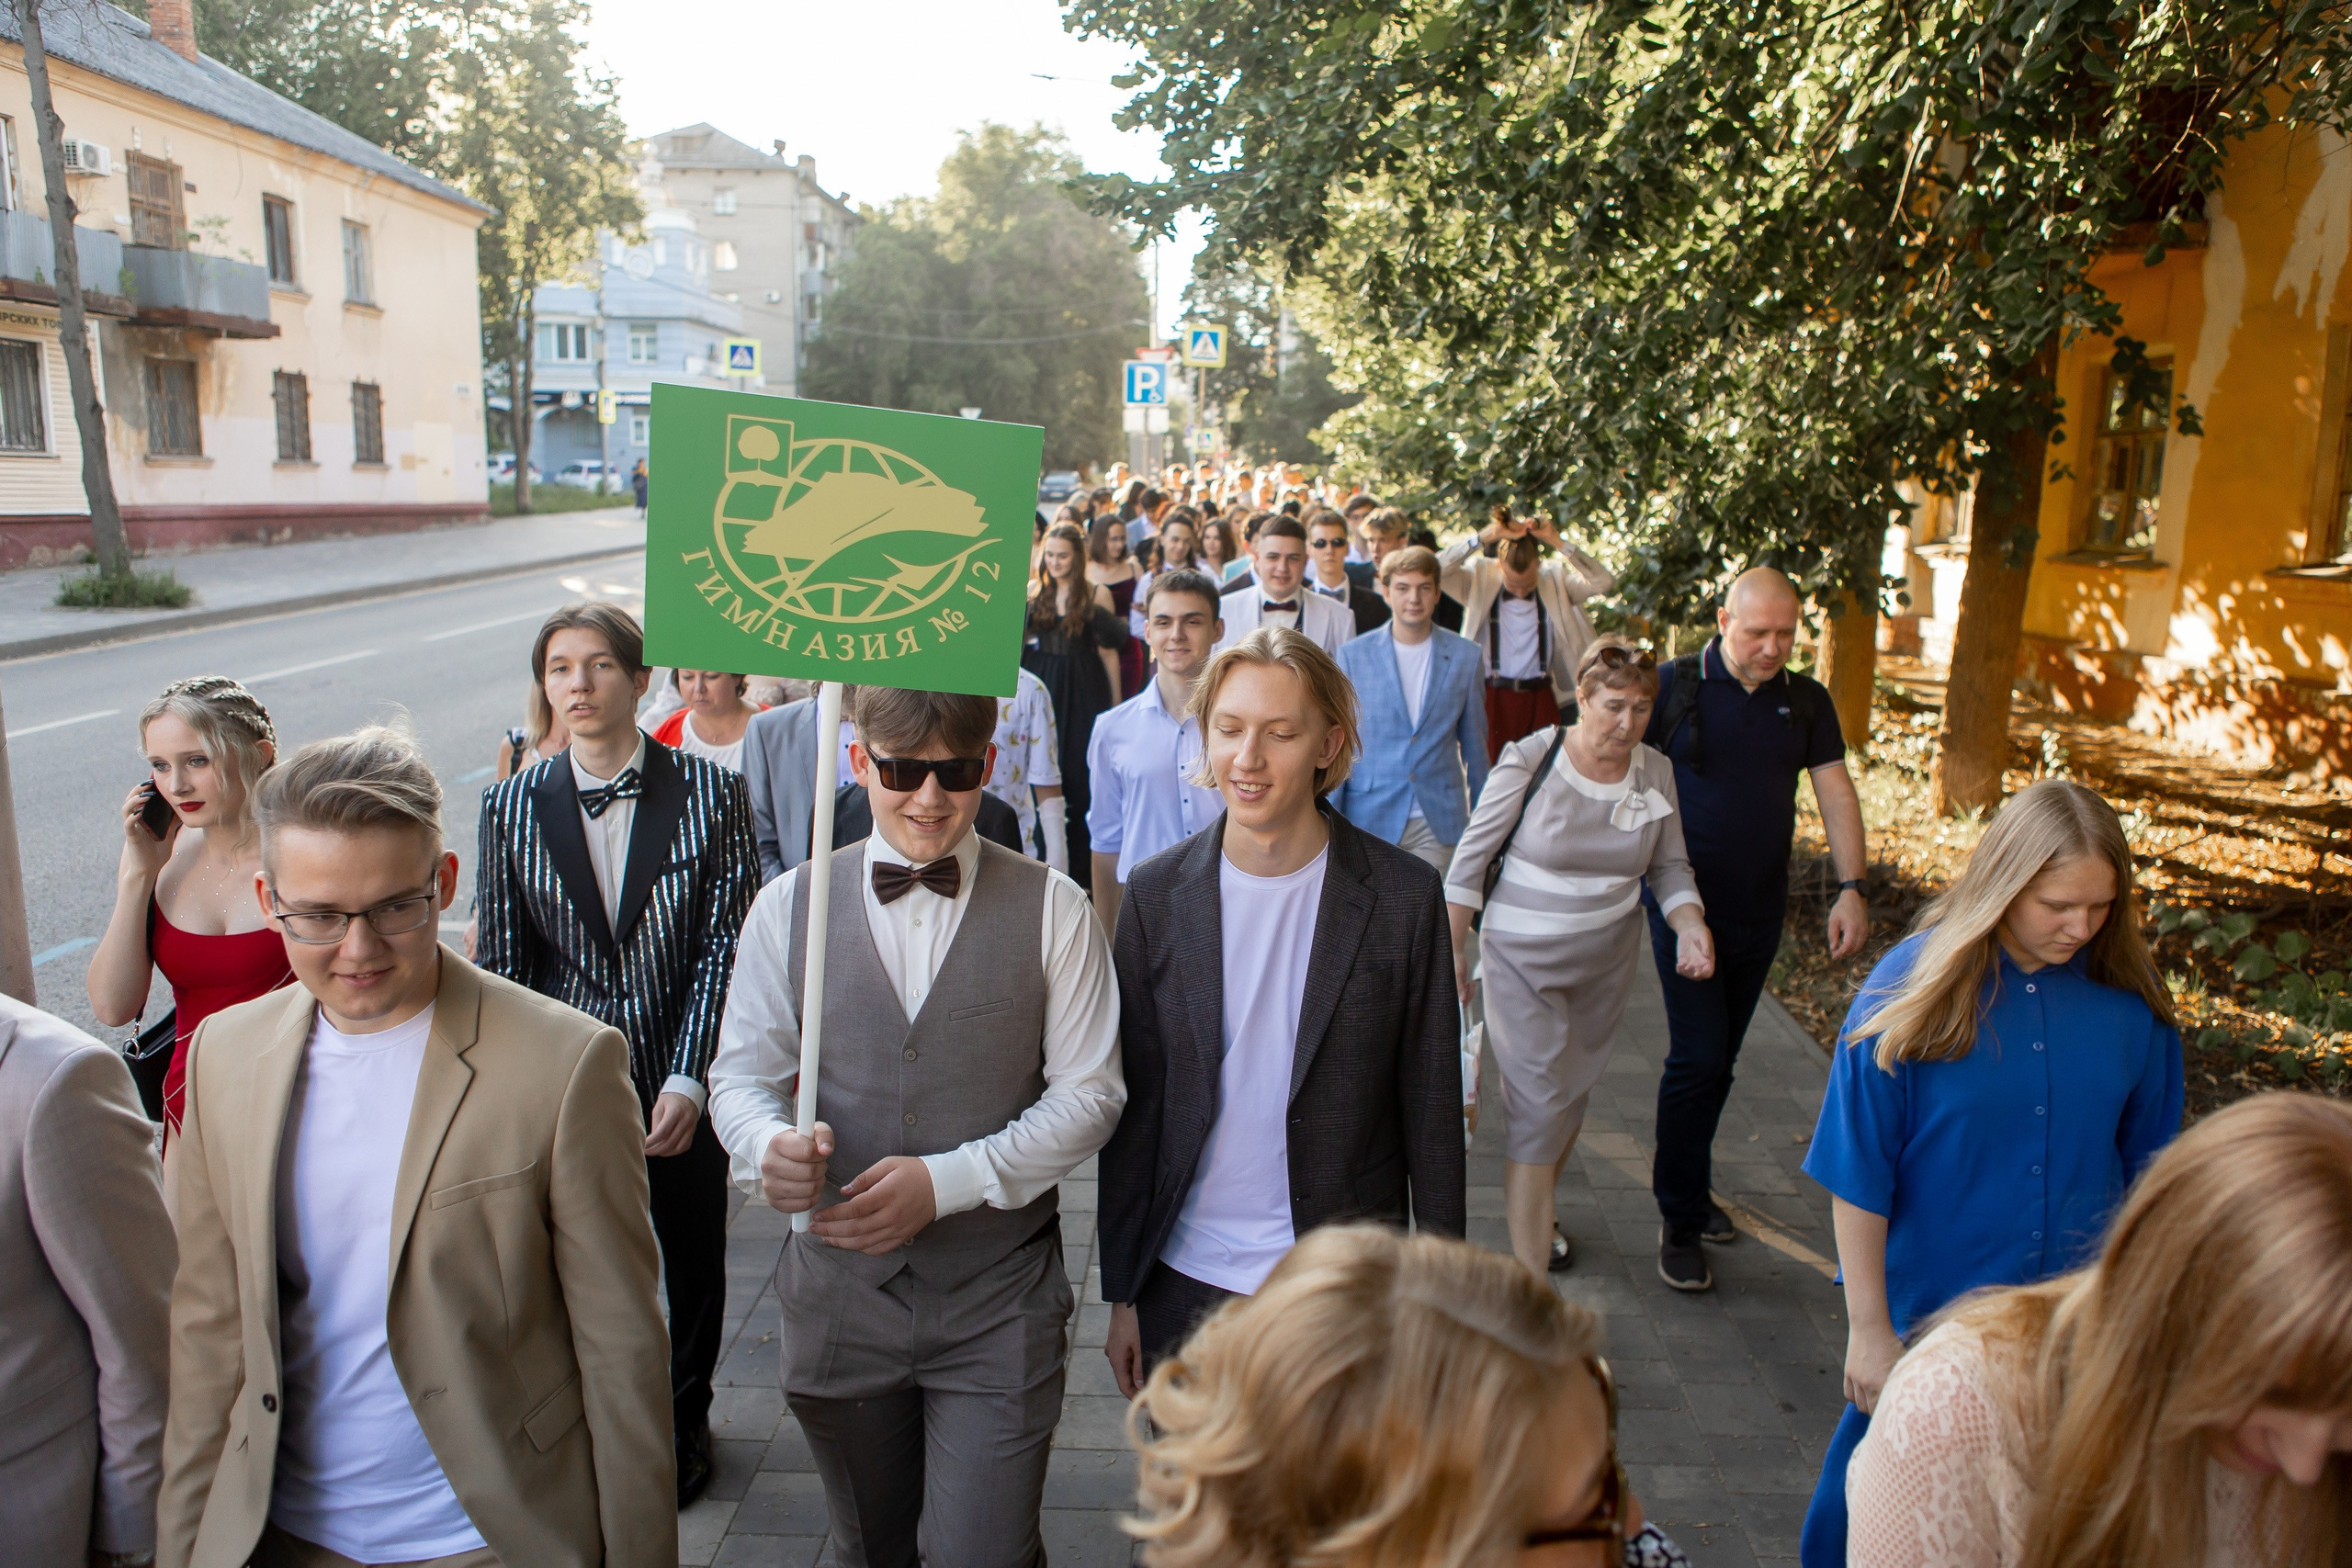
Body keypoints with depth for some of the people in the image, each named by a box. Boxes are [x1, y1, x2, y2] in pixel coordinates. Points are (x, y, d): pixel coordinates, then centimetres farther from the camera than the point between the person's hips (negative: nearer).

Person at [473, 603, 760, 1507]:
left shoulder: (712, 795, -8)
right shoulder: (512, 807, -1)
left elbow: (725, 947, -9)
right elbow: (503, 966, 0)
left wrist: (688, 1081, -16)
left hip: (684, 1083, 0)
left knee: (692, 1262, 16)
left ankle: (683, 1420, 41)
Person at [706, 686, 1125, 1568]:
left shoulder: (1052, 909, -7)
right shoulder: (788, 907, -1)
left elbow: (1089, 1092, -7)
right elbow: (741, 1073, 2)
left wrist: (946, 1180, -19)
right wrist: (769, 1146, -21)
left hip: (999, 1299, -2)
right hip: (840, 1289, 3)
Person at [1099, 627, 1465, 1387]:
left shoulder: (1403, 895, -9)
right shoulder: (1157, 893, -4)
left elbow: (1431, 1111, -3)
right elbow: (1133, 1104, 1)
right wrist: (1123, 1294, 3)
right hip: (1185, 1282, 2)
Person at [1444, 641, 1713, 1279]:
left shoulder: (1654, 772, -3)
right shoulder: (1530, 760, -15)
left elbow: (1669, 868, 6)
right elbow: (1472, 854, -8)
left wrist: (1691, 926, -14)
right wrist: (1454, 947, -8)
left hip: (1608, 961, 5)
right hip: (1522, 961, -4)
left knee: (1573, 1093, 18)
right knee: (1538, 1108, -9)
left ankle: (1539, 1209, 45)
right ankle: (1530, 1282, -2)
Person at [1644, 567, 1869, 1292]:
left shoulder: (1806, 702, 5)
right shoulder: (1674, 687, -8)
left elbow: (1836, 793, 3)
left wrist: (1851, 888, -7)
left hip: (1760, 911, 4)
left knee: (1719, 1058, 14)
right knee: (1698, 1057, -7)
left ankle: (1688, 1182, 31)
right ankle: (1681, 1224, 4)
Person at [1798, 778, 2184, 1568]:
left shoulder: (2130, 1000, -6)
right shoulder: (1914, 990, -15)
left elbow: (2146, 1166, 7)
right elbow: (1858, 1180, -11)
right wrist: (1868, 1327, -9)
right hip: (1928, 1310, -2)